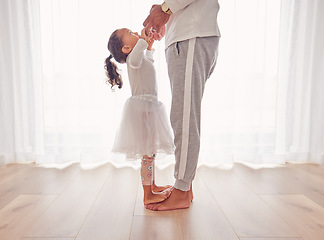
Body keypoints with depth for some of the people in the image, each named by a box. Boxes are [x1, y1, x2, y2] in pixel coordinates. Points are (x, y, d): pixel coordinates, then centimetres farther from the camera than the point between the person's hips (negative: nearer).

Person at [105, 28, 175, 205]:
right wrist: (143, 40, -25)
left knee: (150, 151, 17)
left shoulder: (142, 58, 23)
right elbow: (134, 59, -34)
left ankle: (152, 186, 30)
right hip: (142, 108, -11)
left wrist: (150, 47, 39)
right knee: (147, 153, -8)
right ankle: (148, 195, 1)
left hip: (148, 108, 11)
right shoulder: (133, 58, -9)